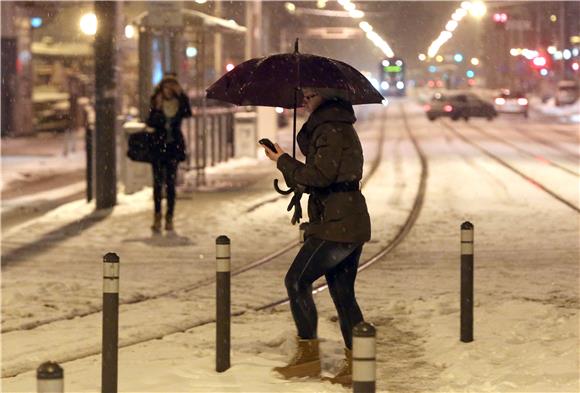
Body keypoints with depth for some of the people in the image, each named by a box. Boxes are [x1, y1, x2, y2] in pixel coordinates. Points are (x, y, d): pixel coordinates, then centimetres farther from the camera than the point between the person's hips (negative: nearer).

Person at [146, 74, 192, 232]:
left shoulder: (180, 102, 2)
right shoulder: (156, 103, 1)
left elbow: (188, 114, -18)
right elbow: (150, 123, -7)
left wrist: (182, 96, -20)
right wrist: (157, 109, -18)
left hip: (174, 147, 0)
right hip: (158, 146, 0)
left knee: (171, 183, 0)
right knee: (158, 182, -1)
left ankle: (169, 218, 4)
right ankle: (157, 216, 7)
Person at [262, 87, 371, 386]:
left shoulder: (330, 129, -13)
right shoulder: (342, 126, 19)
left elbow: (319, 175, -20)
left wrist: (283, 161, -11)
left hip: (335, 224, -10)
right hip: (353, 225, 10)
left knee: (297, 280, -4)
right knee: (343, 293, 11)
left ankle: (308, 353, 0)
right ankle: (356, 363, 11)